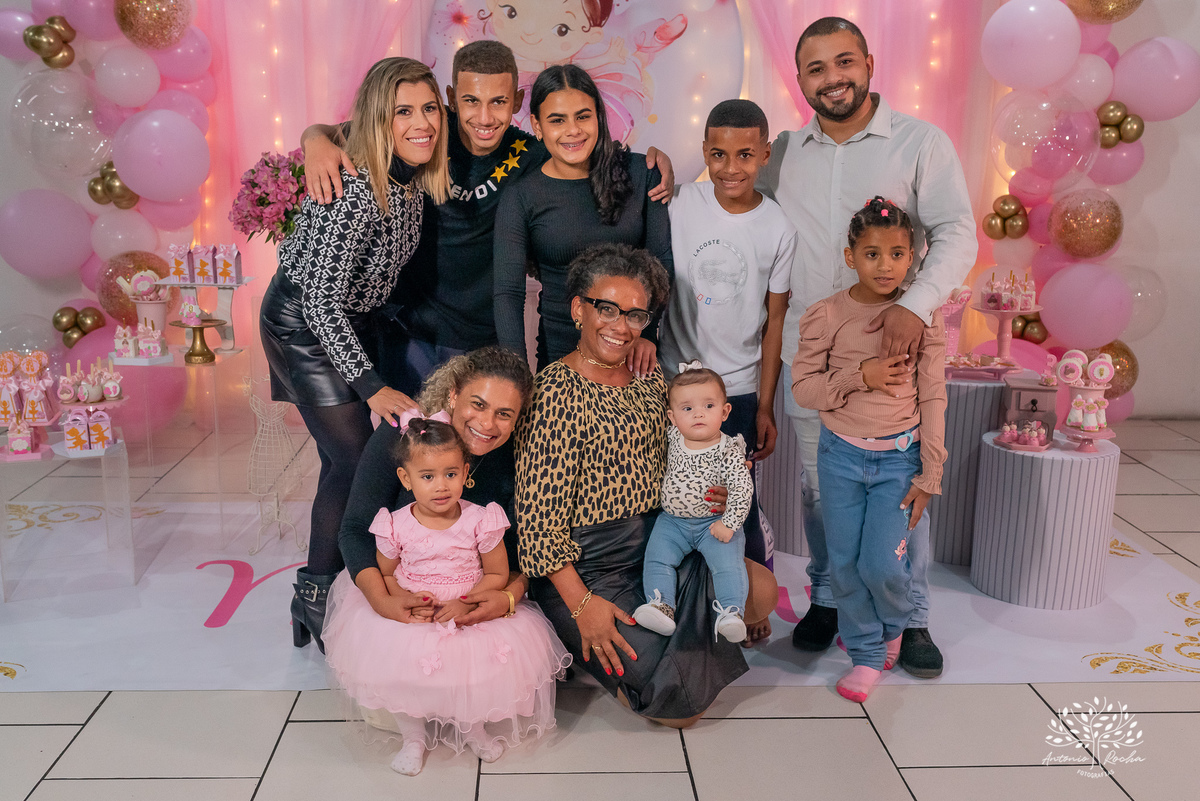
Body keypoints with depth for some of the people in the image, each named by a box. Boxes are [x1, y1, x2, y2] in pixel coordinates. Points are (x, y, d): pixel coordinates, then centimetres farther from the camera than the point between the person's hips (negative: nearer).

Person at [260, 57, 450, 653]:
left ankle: (325, 588, 28)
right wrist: (372, 387, -28)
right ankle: (315, 599, 10)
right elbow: (321, 301, -29)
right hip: (302, 322, -8)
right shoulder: (354, 190, -30)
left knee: (366, 453, 10)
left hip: (352, 320, 8)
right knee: (354, 458, -8)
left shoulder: (416, 178, -6)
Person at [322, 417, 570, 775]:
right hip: (409, 617, 1)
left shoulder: (479, 521, -10)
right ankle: (413, 735, 10)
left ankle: (473, 726, 17)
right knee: (395, 660, -21)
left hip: (472, 613, -1)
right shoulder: (396, 526, -7)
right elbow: (385, 574, 6)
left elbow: (497, 574, -3)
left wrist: (465, 604, -17)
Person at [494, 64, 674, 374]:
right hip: (560, 350, -1)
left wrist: (646, 331, -13)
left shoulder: (640, 172, -1)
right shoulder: (520, 197, -6)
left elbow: (662, 258, 0)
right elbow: (508, 293, -9)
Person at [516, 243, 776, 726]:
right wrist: (581, 603, -21)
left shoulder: (649, 377, 8)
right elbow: (538, 515, -18)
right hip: (585, 567, -8)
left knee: (759, 590, -10)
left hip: (657, 546, 8)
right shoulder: (557, 391, -16)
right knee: (683, 700, -14)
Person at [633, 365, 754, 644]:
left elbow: (742, 489, -15)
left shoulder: (729, 451, -13)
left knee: (728, 563, -21)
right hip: (672, 521, 4)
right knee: (656, 558, -13)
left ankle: (730, 612, -22)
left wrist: (729, 522, -20)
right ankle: (661, 605, -16)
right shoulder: (672, 438, 0)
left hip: (714, 522, -4)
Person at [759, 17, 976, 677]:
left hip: (890, 350, -3)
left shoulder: (921, 142, -1)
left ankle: (912, 618, 20)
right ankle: (827, 600, 30)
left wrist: (915, 304, -25)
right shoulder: (783, 153, 9)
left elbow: (956, 233, -8)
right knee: (818, 486, 12)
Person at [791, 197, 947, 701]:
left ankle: (894, 625, 28)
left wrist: (929, 475, -3)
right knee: (845, 562, 6)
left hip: (899, 457, -1)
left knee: (882, 564, -6)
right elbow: (803, 388, -5)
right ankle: (866, 652, 27)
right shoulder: (825, 316, -5)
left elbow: (932, 400, -2)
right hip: (841, 455, 1)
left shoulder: (924, 319, -4)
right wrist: (859, 376, -19)